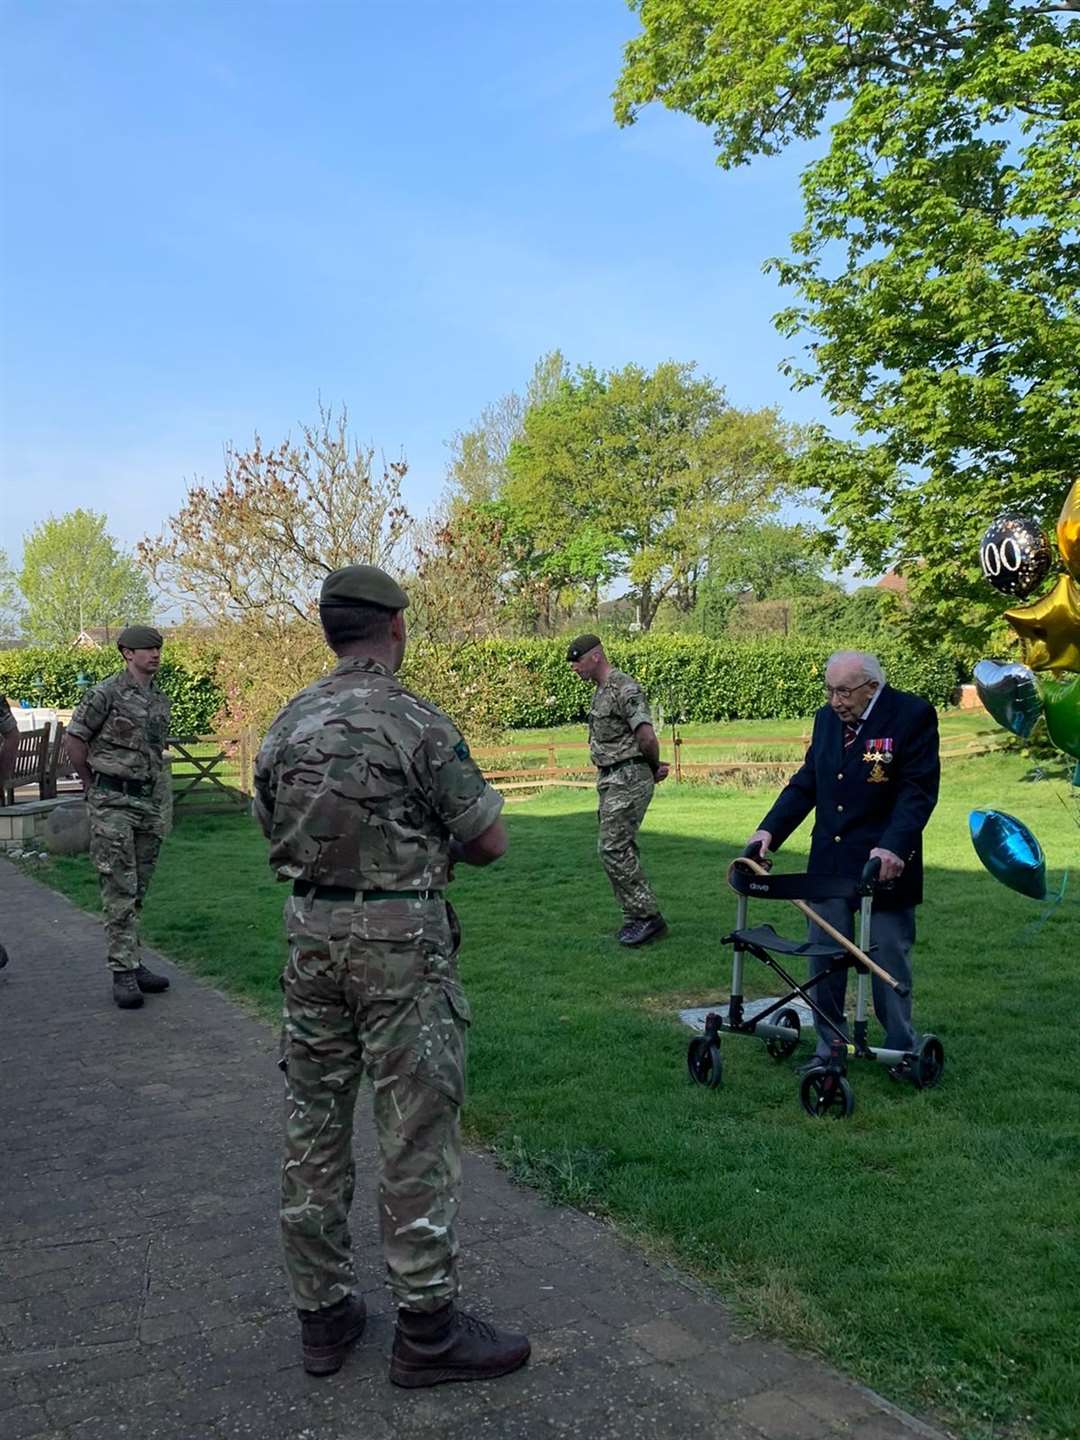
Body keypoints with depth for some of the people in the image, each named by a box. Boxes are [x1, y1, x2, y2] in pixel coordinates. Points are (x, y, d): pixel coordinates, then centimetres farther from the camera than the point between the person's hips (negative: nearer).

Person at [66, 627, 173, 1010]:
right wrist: (93, 785, 3)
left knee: (137, 891, 11)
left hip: (150, 802, 6)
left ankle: (132, 964, 18)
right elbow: (74, 738, -4)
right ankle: (123, 972, -3)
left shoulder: (161, 699, 11)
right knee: (119, 891, -6)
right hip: (112, 805, -6)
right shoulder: (106, 693, -9)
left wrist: (158, 798, 15)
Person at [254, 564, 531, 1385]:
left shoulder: (288, 726, 5)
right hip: (399, 939, -6)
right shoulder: (416, 723, -14)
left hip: (310, 932, 6)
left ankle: (324, 1313, 25)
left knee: (315, 1123, 13)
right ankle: (427, 1327, 13)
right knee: (417, 1131, 3)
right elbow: (491, 842, -9)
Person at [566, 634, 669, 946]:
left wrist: (655, 767, -7)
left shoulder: (624, 689, -16)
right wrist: (654, 769, 13)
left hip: (628, 779, -10)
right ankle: (636, 917, 18)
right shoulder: (601, 690, 16)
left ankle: (648, 916, -3)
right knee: (619, 849, 11)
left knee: (613, 848, -10)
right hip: (610, 779, 10)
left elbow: (647, 737, -26)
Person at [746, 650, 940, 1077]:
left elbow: (918, 790, -14)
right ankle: (828, 1049, 20)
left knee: (889, 959, 6)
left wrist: (893, 847, -26)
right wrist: (770, 830, 0)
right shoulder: (826, 718, 8)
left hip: (884, 863, -5)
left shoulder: (913, 715, -10)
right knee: (824, 959, 8)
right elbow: (805, 782, 12)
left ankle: (901, 1051, 22)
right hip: (829, 862, 5)